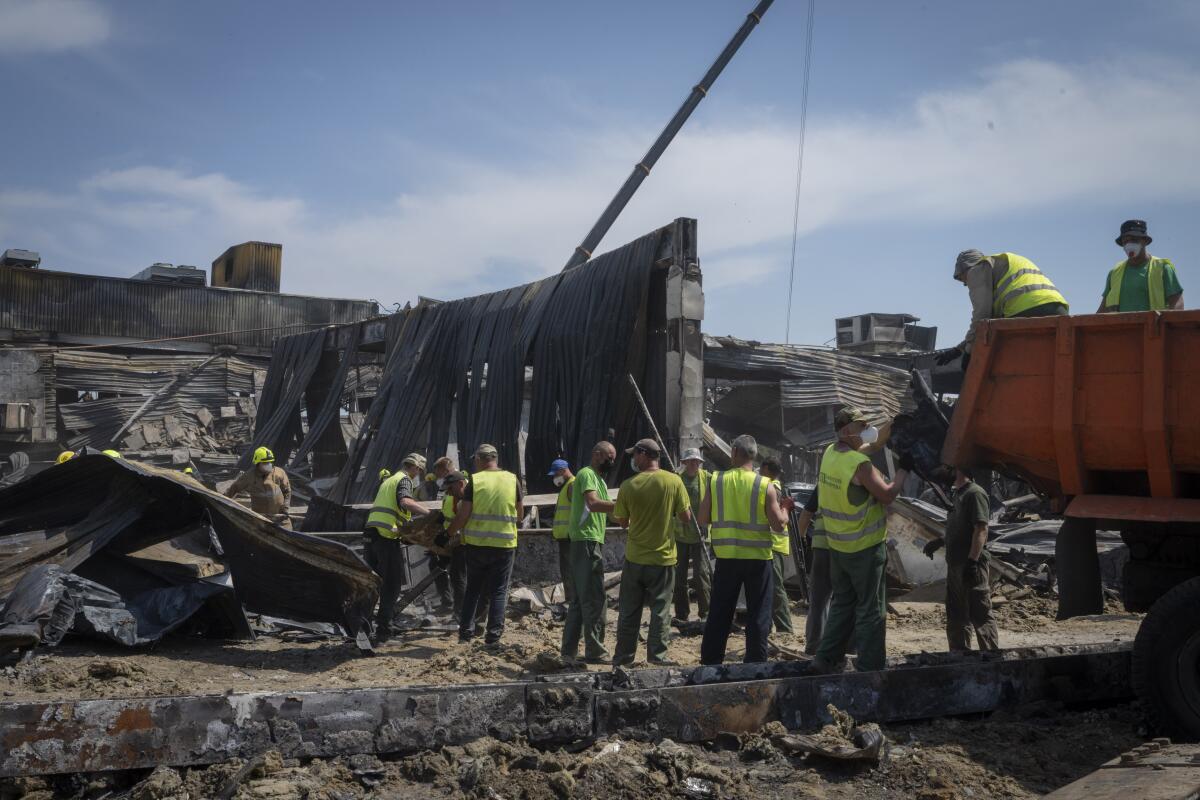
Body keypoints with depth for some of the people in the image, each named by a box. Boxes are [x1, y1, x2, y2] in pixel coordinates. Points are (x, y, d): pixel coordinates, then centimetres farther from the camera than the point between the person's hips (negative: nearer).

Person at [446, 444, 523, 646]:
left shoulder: (475, 481, -5)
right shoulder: (512, 480, 1)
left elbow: (463, 515, -8)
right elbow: (520, 514, 9)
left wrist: (450, 532, 8)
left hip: (476, 544, 0)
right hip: (504, 544, 0)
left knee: (473, 589, 15)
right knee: (498, 591, 6)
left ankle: (466, 631, 17)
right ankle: (493, 635, 2)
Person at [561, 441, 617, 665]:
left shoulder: (599, 479, 23)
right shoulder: (586, 474, -9)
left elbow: (605, 509, 22)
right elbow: (593, 503, -24)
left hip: (592, 542, 10)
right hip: (586, 540, -10)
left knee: (580, 598, 11)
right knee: (594, 599, -7)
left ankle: (569, 650, 15)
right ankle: (595, 652, -4)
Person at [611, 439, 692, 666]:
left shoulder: (628, 486, -7)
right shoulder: (673, 481, -9)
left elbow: (622, 522, 2)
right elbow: (686, 517, -7)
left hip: (635, 557, 1)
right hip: (663, 557, -1)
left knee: (629, 610, 11)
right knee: (660, 609, 9)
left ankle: (623, 656, 17)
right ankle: (657, 655, 8)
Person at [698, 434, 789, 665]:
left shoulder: (717, 481, -3)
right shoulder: (765, 486, -8)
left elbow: (703, 519, 0)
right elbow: (778, 524, -9)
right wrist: (784, 510, 11)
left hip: (726, 558, 2)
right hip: (758, 559, -2)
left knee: (719, 614, 12)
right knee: (758, 616, 8)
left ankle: (710, 662, 17)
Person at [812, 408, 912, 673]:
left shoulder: (830, 453, 1)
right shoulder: (860, 464, -22)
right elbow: (887, 495, -15)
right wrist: (904, 470, -2)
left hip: (838, 546, 8)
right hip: (865, 547, -7)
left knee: (842, 602, 17)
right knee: (871, 609, 2)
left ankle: (826, 658, 16)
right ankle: (870, 667, 5)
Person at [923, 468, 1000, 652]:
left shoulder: (975, 493, -12)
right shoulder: (959, 494, 17)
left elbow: (981, 530, -19)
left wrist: (972, 561, -24)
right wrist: (939, 542, 24)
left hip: (971, 566, -10)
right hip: (955, 564, 10)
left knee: (980, 615, -7)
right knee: (956, 616, 13)